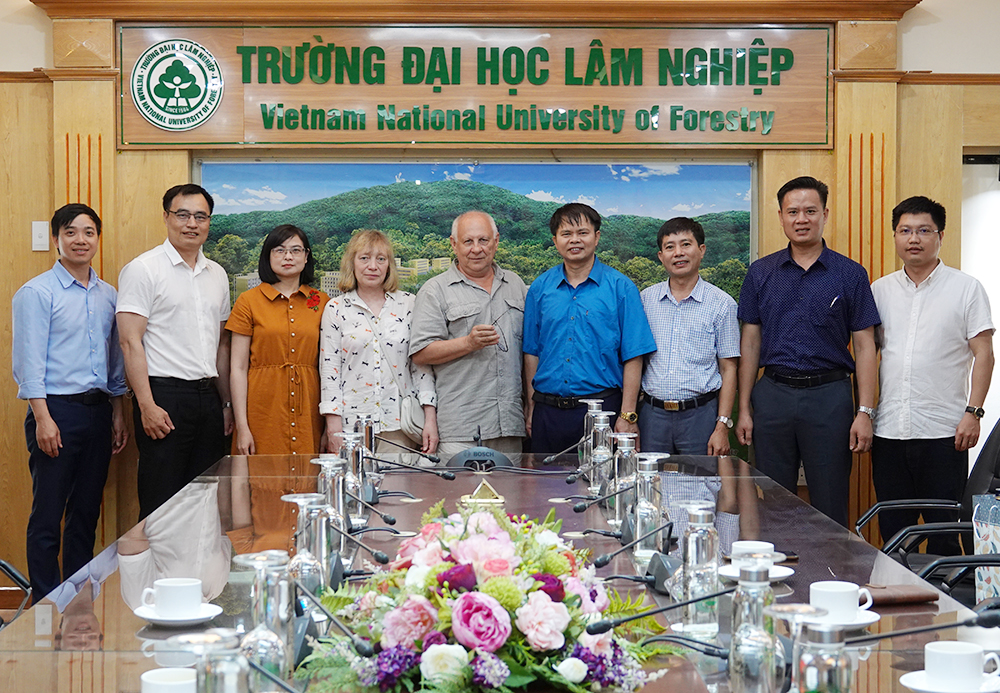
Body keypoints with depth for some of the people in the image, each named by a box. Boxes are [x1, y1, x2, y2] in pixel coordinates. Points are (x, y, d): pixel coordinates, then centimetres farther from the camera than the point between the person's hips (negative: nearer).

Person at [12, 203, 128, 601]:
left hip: (97, 411, 6)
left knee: (87, 512, 11)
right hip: (58, 408, -6)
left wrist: (117, 414, 15)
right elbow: (28, 362, -9)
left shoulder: (108, 295, 14)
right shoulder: (37, 293, -4)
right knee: (48, 515, -2)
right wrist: (43, 419, -16)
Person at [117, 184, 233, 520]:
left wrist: (226, 403, 15)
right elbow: (131, 341, -10)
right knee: (161, 506, -3)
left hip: (208, 396, 6)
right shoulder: (143, 269, -4)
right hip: (165, 396, -6)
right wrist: (147, 405, -17)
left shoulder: (217, 275, 16)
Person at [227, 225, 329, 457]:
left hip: (308, 412, 2)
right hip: (263, 412, -2)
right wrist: (242, 427, -7)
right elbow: (238, 368, 0)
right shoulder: (249, 301, 3)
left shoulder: (321, 302, 10)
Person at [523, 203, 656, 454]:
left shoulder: (620, 287, -1)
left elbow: (633, 357, -4)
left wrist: (627, 415, -9)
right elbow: (532, 351, 12)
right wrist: (532, 406, 7)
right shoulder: (540, 288, 9)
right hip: (548, 411, 3)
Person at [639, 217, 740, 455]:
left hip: (700, 415, -2)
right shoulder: (645, 299, 8)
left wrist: (722, 426, -6)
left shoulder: (721, 303, 1)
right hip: (652, 414, 2)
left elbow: (728, 369, 1)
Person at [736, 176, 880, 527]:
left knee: (830, 508, 3)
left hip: (829, 395, -2)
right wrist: (744, 409, 5)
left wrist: (865, 412, -7)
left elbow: (865, 346, 1)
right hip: (773, 393, 2)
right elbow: (750, 342, 9)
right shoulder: (760, 272, 7)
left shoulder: (850, 274, 1)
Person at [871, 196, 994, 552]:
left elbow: (983, 354, -2)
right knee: (892, 531, 9)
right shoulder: (879, 290, 11)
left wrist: (973, 412, -11)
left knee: (944, 534, 1)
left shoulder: (966, 289, 1)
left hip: (943, 433, -3)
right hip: (888, 430, 4)